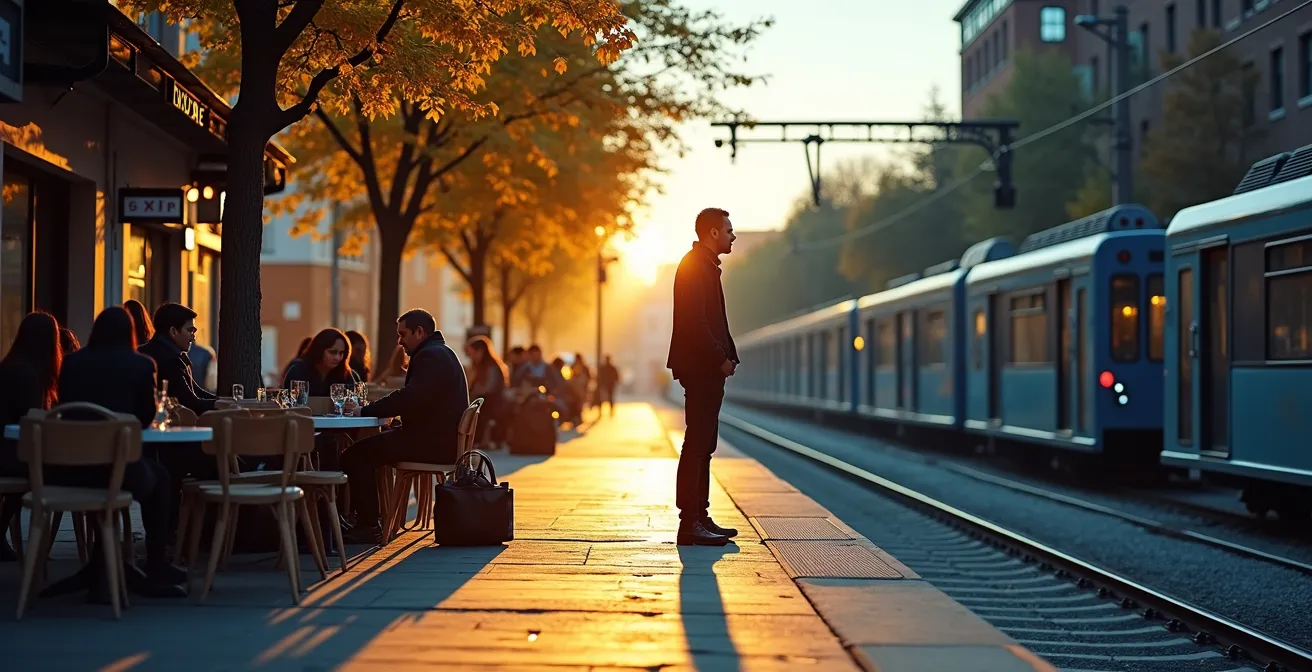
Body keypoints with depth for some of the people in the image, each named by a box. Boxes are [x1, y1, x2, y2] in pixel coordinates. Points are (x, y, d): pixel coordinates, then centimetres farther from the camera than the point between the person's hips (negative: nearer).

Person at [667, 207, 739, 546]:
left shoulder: (706, 266, 19)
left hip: (708, 369, 10)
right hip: (701, 367, -10)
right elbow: (694, 322, -19)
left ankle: (700, 517, 14)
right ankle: (690, 523, -10)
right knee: (697, 445, -10)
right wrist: (721, 359, -16)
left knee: (703, 445, 11)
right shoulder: (695, 266, -11)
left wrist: (728, 356, 8)